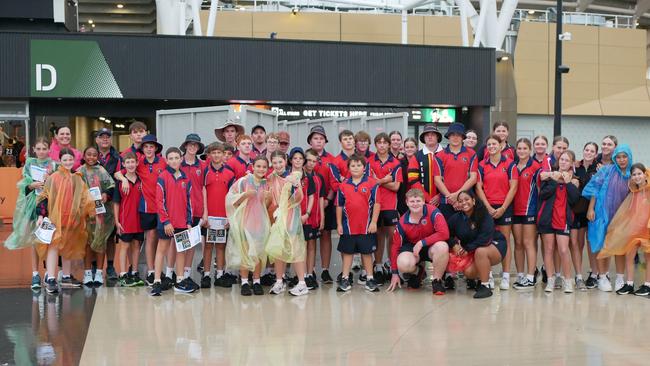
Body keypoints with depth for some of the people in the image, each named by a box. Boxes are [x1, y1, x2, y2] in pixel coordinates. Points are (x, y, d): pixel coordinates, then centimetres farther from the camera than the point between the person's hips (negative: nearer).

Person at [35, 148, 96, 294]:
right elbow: (44, 197, -3)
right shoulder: (54, 178, -2)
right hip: (55, 217, -5)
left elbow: (85, 198, 11)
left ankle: (66, 276, 23)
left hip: (72, 219, 5)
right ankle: (50, 279, -18)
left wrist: (91, 209, -3)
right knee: (54, 245, -13)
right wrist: (41, 215, -9)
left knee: (69, 247, 12)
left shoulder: (77, 179, 10)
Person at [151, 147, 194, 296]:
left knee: (181, 250, 9)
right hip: (166, 222, -4)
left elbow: (188, 201, 10)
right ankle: (157, 282, 5)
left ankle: (180, 282, 16)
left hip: (182, 222, 5)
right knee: (162, 249, 3)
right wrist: (166, 221, -15)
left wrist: (189, 221, 4)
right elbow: (159, 201, -10)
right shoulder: (163, 177, -5)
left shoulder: (186, 179, 7)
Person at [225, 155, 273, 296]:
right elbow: (230, 199, -6)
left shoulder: (267, 185, 9)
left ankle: (256, 281, 12)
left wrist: (269, 198, -6)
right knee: (245, 251, -4)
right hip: (245, 221, -3)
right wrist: (245, 194, -19)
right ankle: (244, 282, 3)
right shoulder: (243, 181, -3)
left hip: (260, 222, 4)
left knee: (259, 251, 4)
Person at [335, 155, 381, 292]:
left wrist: (374, 222, -8)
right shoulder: (343, 185, 3)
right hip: (348, 226, 2)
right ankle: (345, 279, 16)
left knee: (367, 251, 8)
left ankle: (369, 279, 17)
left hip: (366, 226, -2)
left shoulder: (371, 183, -4)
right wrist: (339, 224, 5)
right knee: (347, 252, 9)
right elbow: (339, 206, 8)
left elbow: (376, 203, -4)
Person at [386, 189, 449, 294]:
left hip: (431, 247, -1)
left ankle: (437, 281, -13)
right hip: (411, 247, 2)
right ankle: (418, 272, 9)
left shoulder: (432, 212, -19)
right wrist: (394, 273, -2)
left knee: (442, 246, -37)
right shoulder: (402, 222, -11)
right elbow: (395, 246, -2)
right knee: (403, 264, -32)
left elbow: (444, 233, -29)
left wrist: (422, 242, -29)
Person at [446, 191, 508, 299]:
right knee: (469, 273, -16)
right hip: (472, 252, 6)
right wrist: (454, 245, -22)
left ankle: (485, 286, -24)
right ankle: (485, 276, 21)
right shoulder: (456, 218, -4)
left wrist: (468, 248, -29)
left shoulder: (484, 215, -20)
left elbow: (485, 237, -31)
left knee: (480, 251, -37)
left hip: (495, 245, -6)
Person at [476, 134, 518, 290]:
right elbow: (478, 188, 2)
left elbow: (513, 187, -3)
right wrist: (488, 207, -6)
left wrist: (503, 208, -8)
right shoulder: (482, 165, 6)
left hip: (504, 207, -2)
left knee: (504, 241, 0)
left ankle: (505, 277, 3)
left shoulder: (510, 164, 0)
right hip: (487, 208, 2)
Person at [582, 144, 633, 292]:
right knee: (602, 245, 0)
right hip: (603, 213, -3)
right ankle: (602, 277, 9)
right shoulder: (607, 170, -3)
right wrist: (591, 208, -10)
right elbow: (594, 187, -6)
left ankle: (620, 278, 14)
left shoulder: (631, 175, 5)